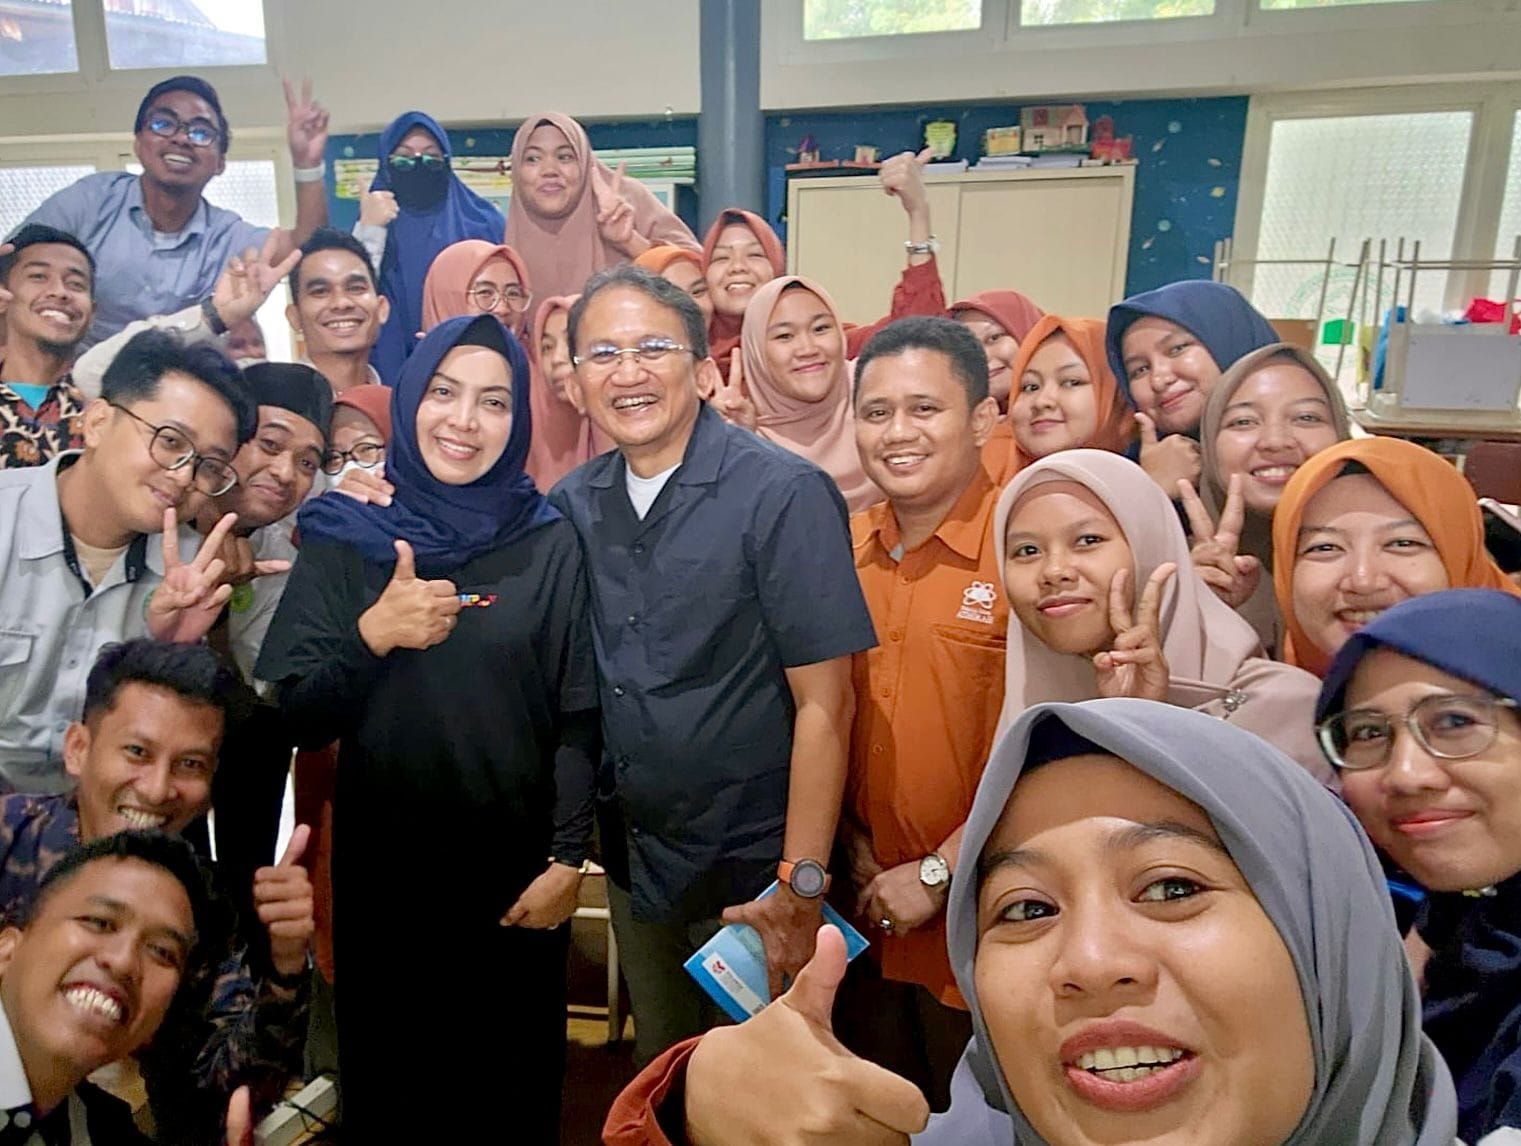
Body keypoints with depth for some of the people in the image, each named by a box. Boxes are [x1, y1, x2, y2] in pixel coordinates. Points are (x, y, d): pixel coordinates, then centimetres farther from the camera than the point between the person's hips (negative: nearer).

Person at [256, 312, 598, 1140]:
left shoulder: (550, 545, -3)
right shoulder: (343, 539, -1)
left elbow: (579, 718, -3)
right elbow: (291, 719, -3)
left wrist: (568, 858, -10)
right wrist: (372, 634, -20)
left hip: (517, 873, 0)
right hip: (382, 872, 1)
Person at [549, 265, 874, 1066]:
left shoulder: (784, 496, -18)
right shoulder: (573, 505, -2)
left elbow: (823, 703, -18)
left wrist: (801, 883, -18)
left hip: (752, 868, -4)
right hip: (633, 857, 5)